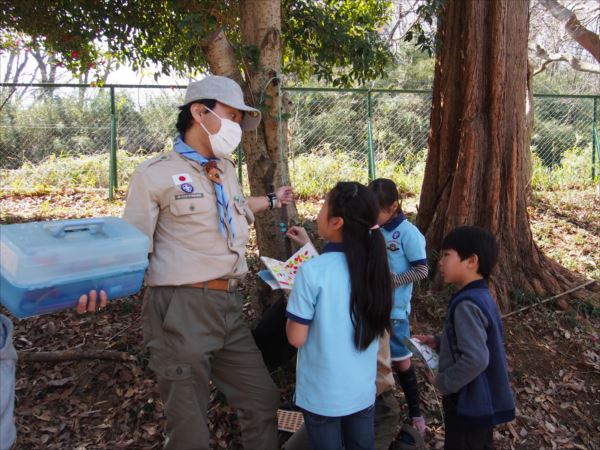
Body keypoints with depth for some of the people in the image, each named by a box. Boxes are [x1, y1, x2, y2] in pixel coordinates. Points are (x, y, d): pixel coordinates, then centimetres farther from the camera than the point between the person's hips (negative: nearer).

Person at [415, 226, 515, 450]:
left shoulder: (466, 304, -27)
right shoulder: (480, 296, 3)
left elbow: (475, 359, -32)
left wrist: (443, 382, -19)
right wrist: (439, 342, 7)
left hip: (470, 405, -9)